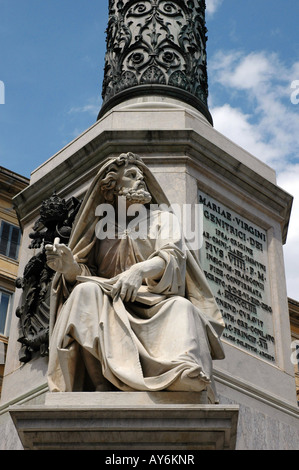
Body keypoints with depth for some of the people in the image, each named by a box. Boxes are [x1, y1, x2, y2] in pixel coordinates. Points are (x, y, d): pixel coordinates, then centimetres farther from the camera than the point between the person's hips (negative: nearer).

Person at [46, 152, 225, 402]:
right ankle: (102, 386, -39)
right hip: (109, 308, 1)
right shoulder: (101, 231, 23)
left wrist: (141, 270, -25)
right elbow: (88, 275, 11)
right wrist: (70, 268, -15)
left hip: (156, 305, -1)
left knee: (181, 307, -33)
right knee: (86, 292, -29)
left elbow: (172, 256, -2)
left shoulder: (163, 218, 20)